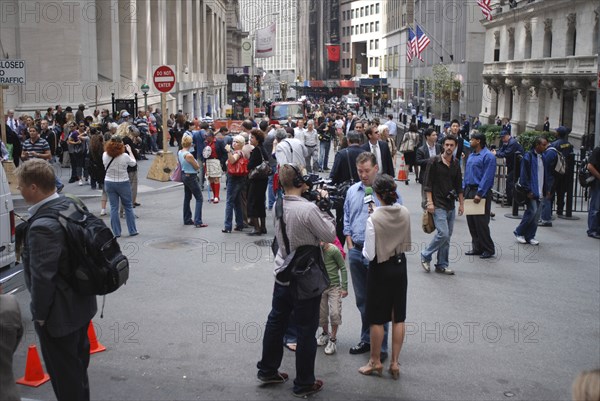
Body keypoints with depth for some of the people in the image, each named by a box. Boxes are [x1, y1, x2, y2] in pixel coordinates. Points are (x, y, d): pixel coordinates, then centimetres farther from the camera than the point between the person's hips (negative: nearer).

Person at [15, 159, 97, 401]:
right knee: (78, 363, 26)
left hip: (59, 314, -9)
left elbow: (42, 278, -27)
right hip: (82, 305, 9)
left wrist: (39, 313, -11)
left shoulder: (42, 227, -30)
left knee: (64, 373, 9)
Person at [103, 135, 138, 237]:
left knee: (113, 208, 8)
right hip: (123, 183, -2)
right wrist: (129, 151, 12)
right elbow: (133, 163, 0)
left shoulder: (105, 155, -10)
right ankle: (132, 230, 16)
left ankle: (116, 232, 10)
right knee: (128, 207, 12)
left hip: (109, 183, 2)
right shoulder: (125, 156, -19)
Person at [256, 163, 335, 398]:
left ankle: (267, 370, 34)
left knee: (276, 322, 19)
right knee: (306, 330, 6)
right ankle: (304, 383, 18)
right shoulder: (308, 209, -24)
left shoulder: (278, 206, -2)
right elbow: (330, 236, -15)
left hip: (282, 275, 7)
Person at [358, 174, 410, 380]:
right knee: (398, 317, 12)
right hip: (400, 266, 5)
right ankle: (395, 362, 21)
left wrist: (364, 249, 1)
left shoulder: (374, 219, -24)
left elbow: (370, 255, -18)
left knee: (377, 319, 10)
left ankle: (375, 362, 23)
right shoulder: (405, 213, -8)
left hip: (380, 270, -5)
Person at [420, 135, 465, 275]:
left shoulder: (456, 163, 9)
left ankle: (442, 265, 16)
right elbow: (428, 184, -8)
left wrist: (461, 203, 14)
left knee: (447, 237, 7)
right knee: (443, 234, -15)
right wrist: (430, 202, -14)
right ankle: (426, 255, 5)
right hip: (438, 205, -6)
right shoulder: (435, 162, -7)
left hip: (451, 205, 6)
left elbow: (459, 185, 17)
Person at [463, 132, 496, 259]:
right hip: (469, 190, 9)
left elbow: (487, 177, -17)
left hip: (481, 192, -8)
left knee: (481, 222, -6)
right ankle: (477, 248, 19)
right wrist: (464, 189, 11)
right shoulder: (471, 155, 15)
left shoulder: (488, 156, -12)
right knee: (471, 222, 10)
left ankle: (488, 249, 5)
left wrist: (479, 194, -21)